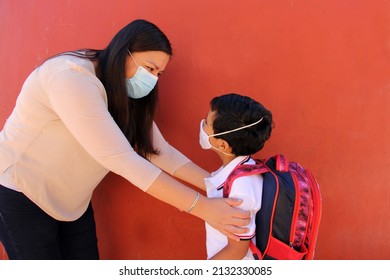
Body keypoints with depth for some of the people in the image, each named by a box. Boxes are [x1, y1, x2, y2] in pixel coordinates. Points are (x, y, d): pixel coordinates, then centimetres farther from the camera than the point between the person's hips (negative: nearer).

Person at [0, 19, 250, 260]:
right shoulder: (72, 77, -30)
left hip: (71, 200, 8)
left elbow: (160, 152, -3)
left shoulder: (128, 96, -1)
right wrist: (202, 207, -35)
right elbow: (121, 159, -35)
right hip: (21, 195, -7)